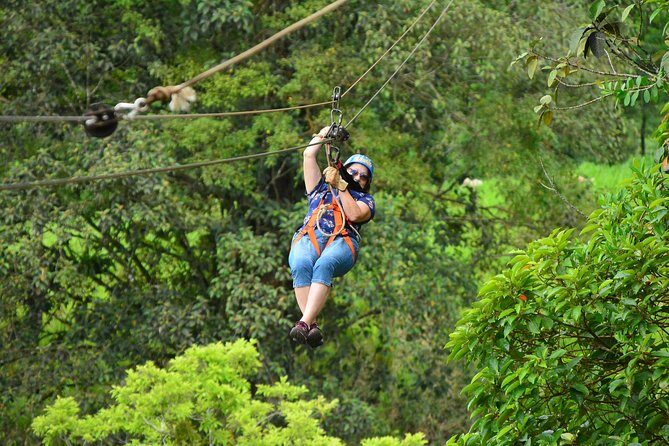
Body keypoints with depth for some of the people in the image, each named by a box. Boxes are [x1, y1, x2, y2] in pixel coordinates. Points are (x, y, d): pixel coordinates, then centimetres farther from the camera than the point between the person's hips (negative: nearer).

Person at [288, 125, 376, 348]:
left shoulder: (365, 200, 30)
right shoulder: (321, 189, 38)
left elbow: (354, 214, 7)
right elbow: (309, 155, 36)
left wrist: (341, 186, 8)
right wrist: (325, 133, 42)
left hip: (342, 240, -2)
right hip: (308, 237, 2)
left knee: (324, 266, -39)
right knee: (301, 266, -36)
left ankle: (305, 322, -55)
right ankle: (312, 327, -47)